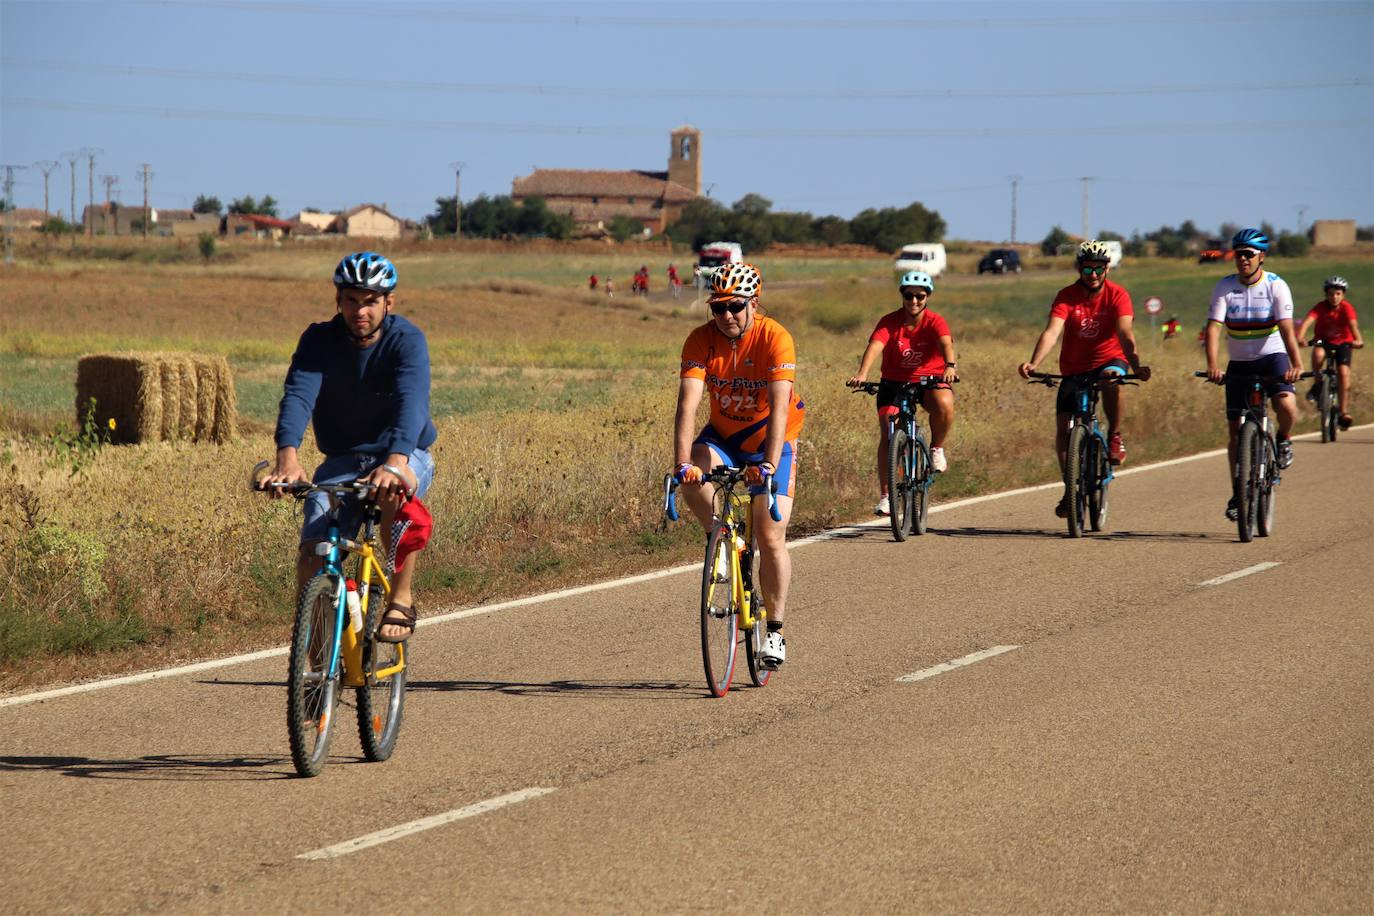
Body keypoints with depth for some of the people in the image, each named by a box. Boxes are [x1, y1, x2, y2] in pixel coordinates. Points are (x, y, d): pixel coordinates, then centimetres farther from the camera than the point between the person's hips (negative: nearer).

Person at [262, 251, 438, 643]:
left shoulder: (407, 340, -16)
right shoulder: (319, 340, -9)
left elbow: (411, 402, -33)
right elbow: (298, 395, -26)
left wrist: (395, 462, -53)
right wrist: (288, 456, -46)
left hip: (405, 456, -3)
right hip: (342, 461, 3)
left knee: (394, 492, -39)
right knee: (311, 561, -17)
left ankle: (401, 600, -20)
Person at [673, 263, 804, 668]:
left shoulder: (775, 338, -25)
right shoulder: (701, 341, -18)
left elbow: (780, 407, -34)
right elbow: (687, 405, -27)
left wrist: (771, 464, -47)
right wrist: (682, 463, -40)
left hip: (770, 440, -2)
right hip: (723, 436, 2)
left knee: (771, 537, -9)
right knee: (693, 480, -31)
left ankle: (775, 629, 6)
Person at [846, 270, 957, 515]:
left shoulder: (935, 322, -13)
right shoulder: (890, 322, -13)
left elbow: (946, 343, -32)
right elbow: (874, 346, -28)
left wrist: (949, 366, -55)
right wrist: (862, 374, -47)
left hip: (930, 380, -1)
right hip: (894, 382, 1)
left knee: (944, 404, -34)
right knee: (888, 434, -12)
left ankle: (937, 449, -6)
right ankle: (885, 495, -1)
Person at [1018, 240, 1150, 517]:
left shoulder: (1117, 296, -14)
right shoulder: (1067, 296, -12)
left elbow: (1125, 334, -27)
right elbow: (1051, 331, -25)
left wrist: (1136, 366, -45)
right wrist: (1034, 363, -42)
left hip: (1109, 361, -2)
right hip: (1075, 368, 2)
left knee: (1112, 380, -38)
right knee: (1063, 427, -8)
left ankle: (1115, 436, -16)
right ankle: (1070, 490, 8)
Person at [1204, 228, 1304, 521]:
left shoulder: (1276, 286, -12)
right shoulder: (1225, 287, -7)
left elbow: (1286, 327, -23)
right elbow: (1214, 327, -17)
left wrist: (1296, 364, -38)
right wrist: (1212, 365, -33)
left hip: (1272, 357, -2)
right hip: (1239, 363, 2)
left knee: (1286, 405, -30)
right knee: (1236, 431, 2)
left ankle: (1284, 440, 4)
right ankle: (1238, 494, 14)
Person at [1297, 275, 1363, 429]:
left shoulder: (1347, 308, -20)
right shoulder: (1321, 307, -20)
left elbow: (1353, 324, -36)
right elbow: (1308, 321, -35)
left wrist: (1358, 340, -56)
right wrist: (1300, 337, -54)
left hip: (1342, 343, 0)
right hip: (1324, 342, 0)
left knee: (1343, 372, -19)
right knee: (1318, 354, -34)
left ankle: (1344, 412, -12)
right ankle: (1317, 384, -9)